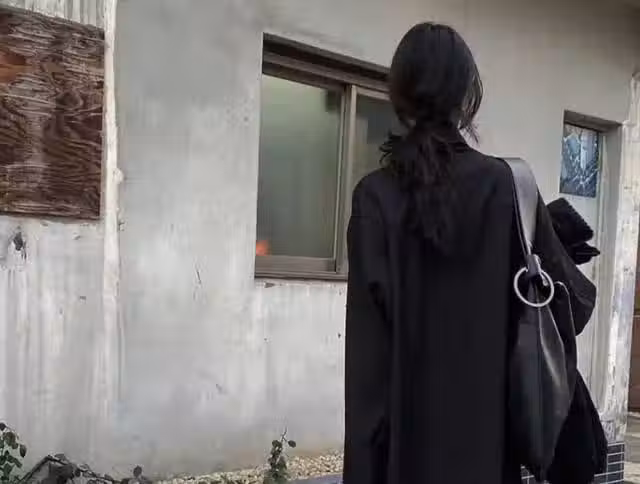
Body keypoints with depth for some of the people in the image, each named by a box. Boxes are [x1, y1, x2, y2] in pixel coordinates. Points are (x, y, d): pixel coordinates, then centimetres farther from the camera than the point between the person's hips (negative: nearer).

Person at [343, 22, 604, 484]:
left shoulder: (375, 195, -8)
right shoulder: (508, 185, -6)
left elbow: (369, 335, -11)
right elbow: (574, 299, -1)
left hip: (403, 419, 0)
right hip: (485, 414, 1)